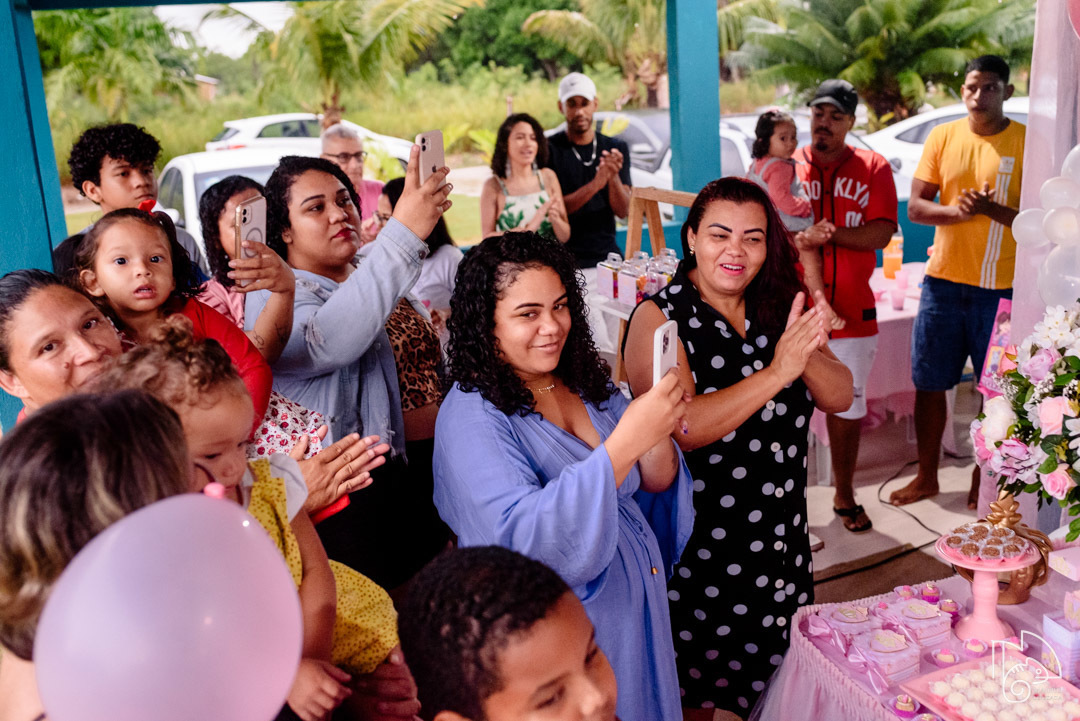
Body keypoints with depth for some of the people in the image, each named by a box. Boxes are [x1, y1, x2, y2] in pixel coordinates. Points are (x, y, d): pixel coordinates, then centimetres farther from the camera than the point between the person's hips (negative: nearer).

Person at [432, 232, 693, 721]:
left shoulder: (587, 382, 2)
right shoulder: (470, 415, -19)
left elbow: (656, 488, 3)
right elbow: (524, 538, -31)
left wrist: (658, 435, -20)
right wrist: (626, 440, -35)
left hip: (636, 614, 7)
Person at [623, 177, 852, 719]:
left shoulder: (779, 309, 4)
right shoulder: (659, 317, -13)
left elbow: (839, 397, -2)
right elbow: (682, 430, -24)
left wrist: (807, 356, -23)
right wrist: (777, 373, -29)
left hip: (782, 539, 5)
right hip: (698, 547, -5)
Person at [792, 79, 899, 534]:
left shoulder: (873, 168, 4)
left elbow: (881, 233, -7)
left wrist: (826, 234, -17)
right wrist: (799, 238, -25)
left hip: (851, 312, 2)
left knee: (848, 405, 13)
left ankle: (844, 496, 29)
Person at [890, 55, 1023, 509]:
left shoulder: (1027, 143, -3)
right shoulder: (942, 137, 4)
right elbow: (915, 207, 1)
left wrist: (990, 209, -22)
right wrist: (956, 210, -17)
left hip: (1001, 287, -2)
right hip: (943, 281, 2)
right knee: (929, 384, 8)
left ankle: (983, 480, 24)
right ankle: (927, 477, 24)